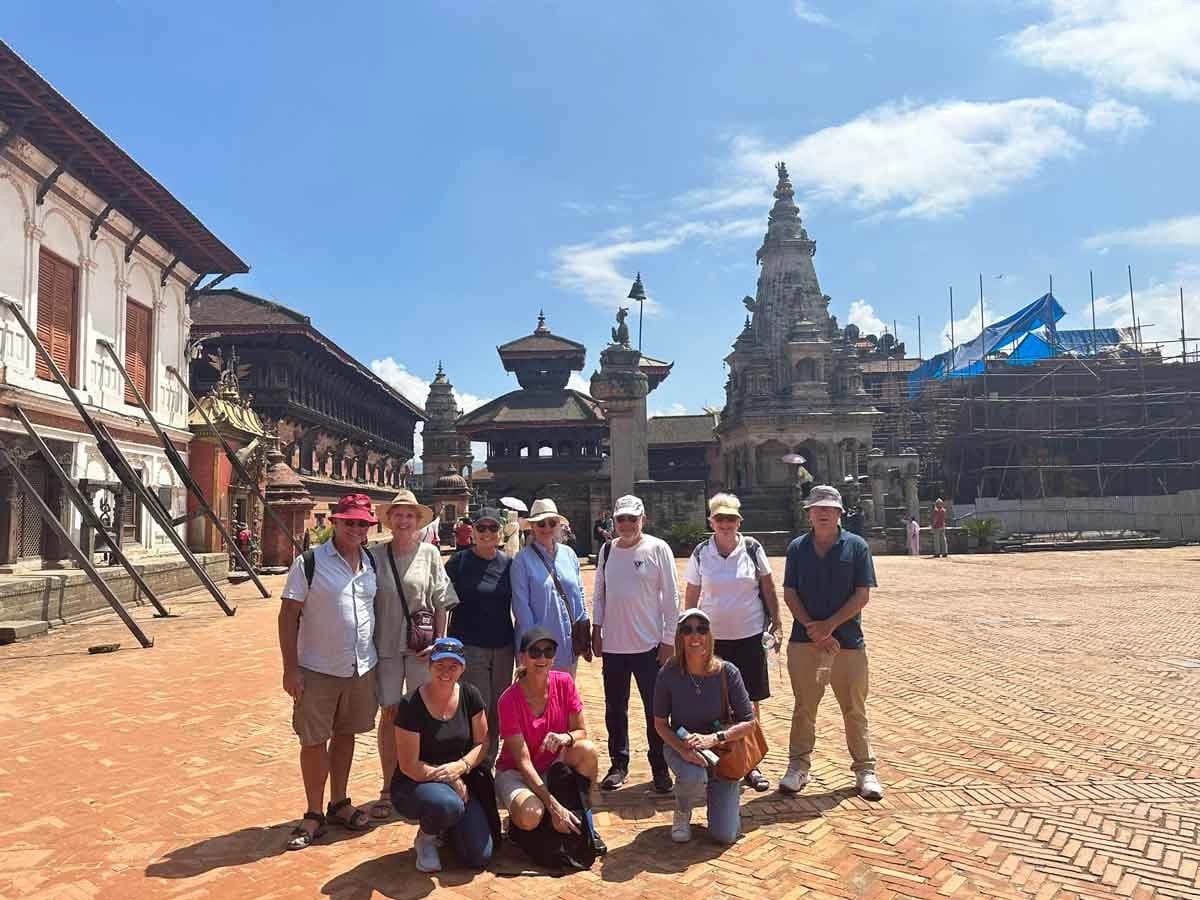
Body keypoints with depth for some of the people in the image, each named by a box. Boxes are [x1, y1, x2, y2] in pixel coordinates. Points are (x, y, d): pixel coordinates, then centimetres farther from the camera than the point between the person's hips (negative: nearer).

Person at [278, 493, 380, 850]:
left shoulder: (371, 564, 5)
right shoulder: (309, 562, -10)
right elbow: (288, 615, -10)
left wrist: (373, 659, 11)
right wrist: (290, 668, -13)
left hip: (361, 669, 5)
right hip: (317, 670, -4)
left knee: (345, 734, 16)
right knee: (314, 741, 4)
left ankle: (339, 804, 31)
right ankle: (314, 815, 20)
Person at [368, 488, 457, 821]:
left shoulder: (429, 553, -1)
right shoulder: (376, 555, 0)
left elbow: (442, 602, 0)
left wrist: (439, 641, -6)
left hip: (422, 645, -1)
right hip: (386, 644, 1)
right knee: (389, 714, 8)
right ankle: (388, 789, 21)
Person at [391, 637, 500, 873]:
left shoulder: (470, 696, -4)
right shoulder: (411, 705, -17)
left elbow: (482, 743, 1)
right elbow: (409, 766, -15)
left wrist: (461, 766, -18)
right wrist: (451, 781, -18)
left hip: (461, 782, 4)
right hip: (415, 784, -4)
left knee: (479, 857, -11)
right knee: (449, 805, -38)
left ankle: (447, 826, 21)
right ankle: (426, 837, -2)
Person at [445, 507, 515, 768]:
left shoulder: (508, 563, 5)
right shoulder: (459, 561, -3)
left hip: (503, 648, 4)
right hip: (469, 646, -3)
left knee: (497, 711, 10)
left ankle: (489, 764, 24)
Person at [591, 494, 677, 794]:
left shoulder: (658, 549, -6)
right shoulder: (607, 550, 6)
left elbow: (671, 597, -6)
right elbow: (598, 593, 13)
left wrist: (669, 640, -8)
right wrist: (596, 629, 7)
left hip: (649, 645, -4)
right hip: (613, 645, 4)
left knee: (656, 711, 4)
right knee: (615, 710, 13)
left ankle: (660, 769, 18)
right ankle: (618, 765, 27)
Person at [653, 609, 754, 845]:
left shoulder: (727, 672, -17)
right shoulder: (669, 674, -17)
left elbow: (748, 722, -13)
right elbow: (660, 723, -7)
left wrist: (714, 738, -27)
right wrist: (683, 749, -24)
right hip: (680, 746, 0)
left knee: (724, 836, -7)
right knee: (694, 777, -37)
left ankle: (712, 791, 28)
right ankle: (682, 814, 1)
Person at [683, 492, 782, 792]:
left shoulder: (752, 549, -3)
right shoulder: (701, 553, -1)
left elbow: (768, 588, 4)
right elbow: (691, 596, 5)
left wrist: (776, 623, 0)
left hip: (750, 635, 0)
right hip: (712, 637, 0)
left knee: (750, 702, 7)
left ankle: (750, 764, 22)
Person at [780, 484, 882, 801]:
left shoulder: (856, 546, -1)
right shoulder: (797, 548, 4)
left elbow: (862, 595, -5)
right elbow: (790, 594, 2)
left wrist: (830, 624, -14)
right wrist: (813, 629, -11)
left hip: (848, 640, -1)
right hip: (804, 640, 1)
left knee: (855, 709, 8)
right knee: (804, 708, 9)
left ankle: (865, 770, 21)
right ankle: (798, 766, 20)